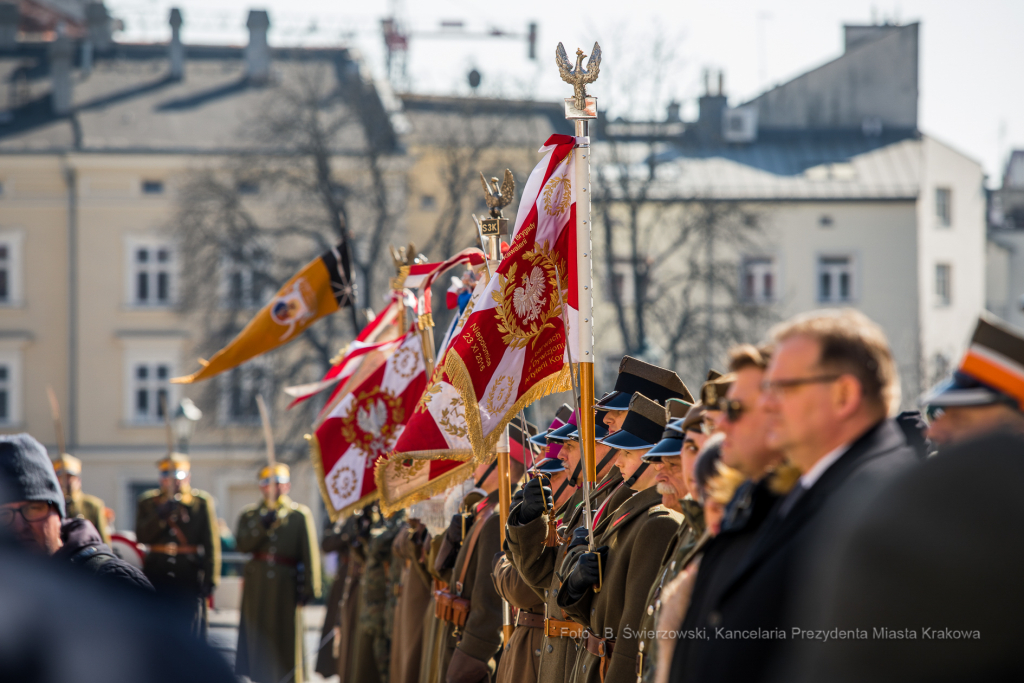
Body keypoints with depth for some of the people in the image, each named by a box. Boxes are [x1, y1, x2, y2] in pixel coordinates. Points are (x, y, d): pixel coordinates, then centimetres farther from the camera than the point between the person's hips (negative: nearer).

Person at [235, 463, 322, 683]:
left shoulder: (300, 514, 4)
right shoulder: (249, 514, 12)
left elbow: (310, 553, -2)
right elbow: (242, 545, -4)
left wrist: (309, 587, -10)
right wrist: (263, 525, -15)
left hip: (286, 588, -2)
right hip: (257, 588, 2)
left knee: (288, 642, -1)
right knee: (258, 639, 3)